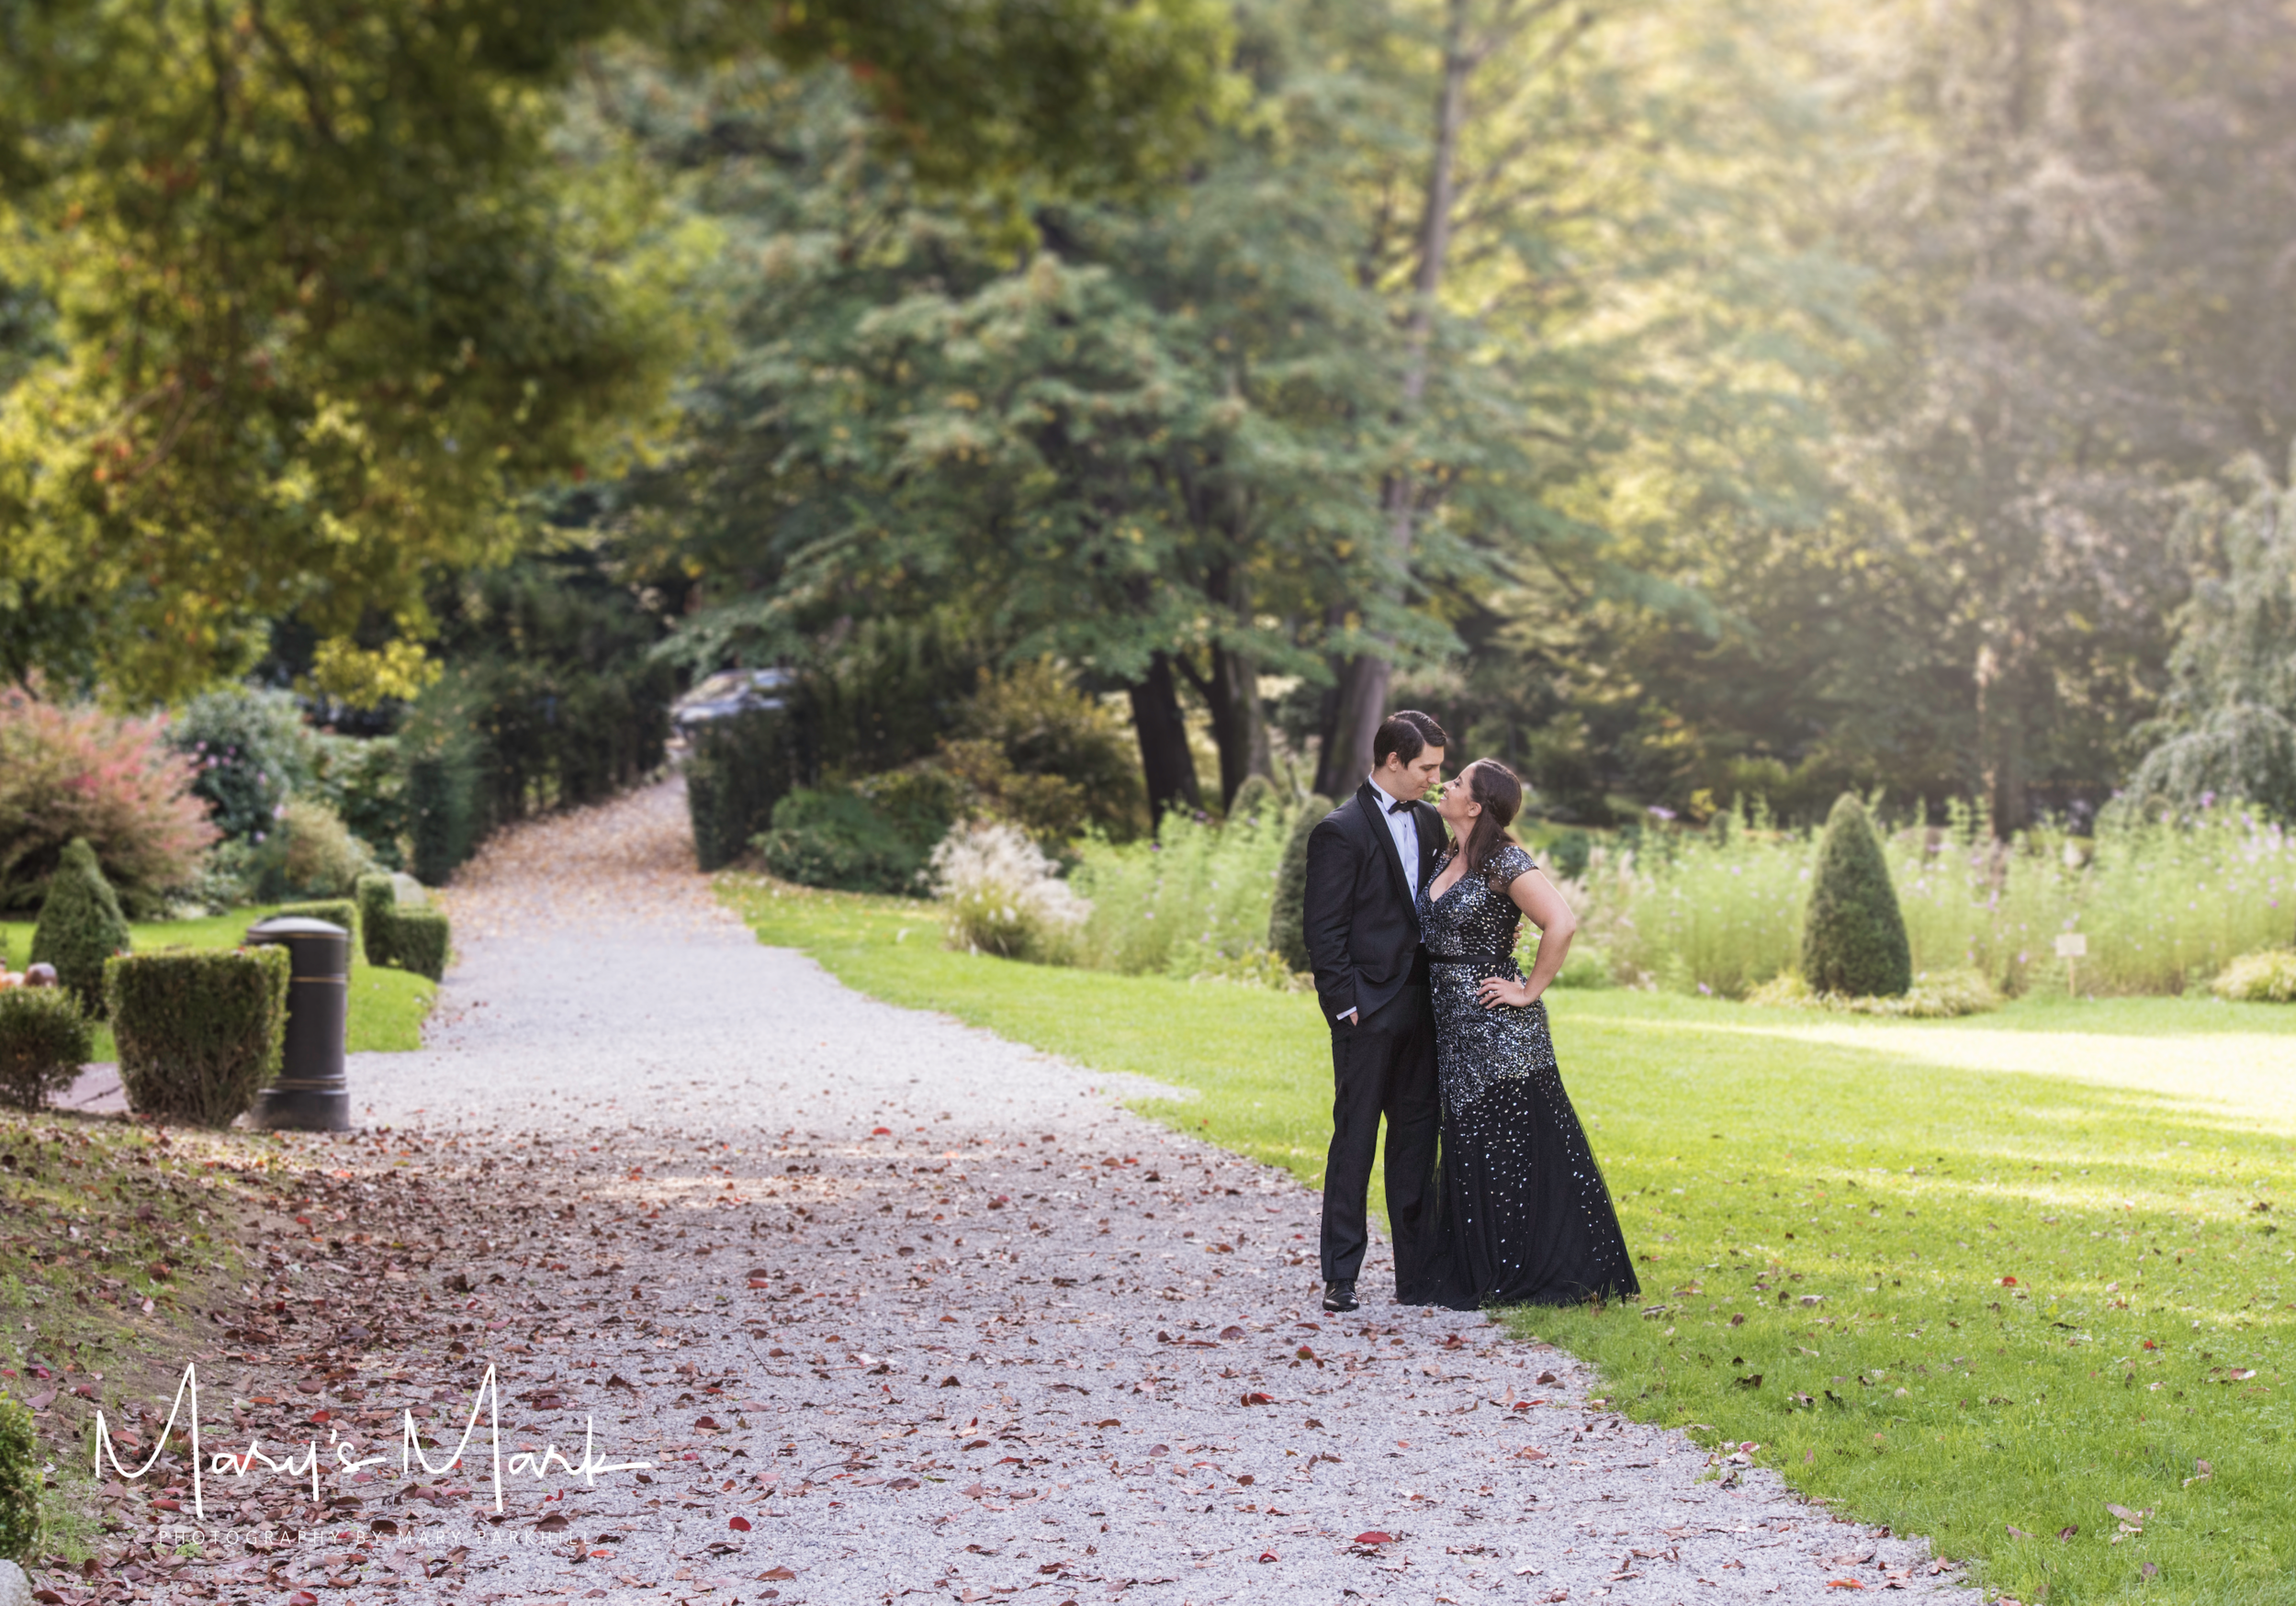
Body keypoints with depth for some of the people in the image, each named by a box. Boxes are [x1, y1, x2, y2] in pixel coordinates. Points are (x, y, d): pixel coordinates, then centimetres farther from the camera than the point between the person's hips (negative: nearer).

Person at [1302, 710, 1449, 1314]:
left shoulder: (1428, 823, 12)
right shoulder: (1340, 831, -10)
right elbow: (1324, 931, -11)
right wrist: (1346, 1005, -13)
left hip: (1419, 1005, 7)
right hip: (1368, 1011, -7)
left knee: (1417, 1134, 9)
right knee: (1355, 1137, -1)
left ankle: (1418, 1271, 15)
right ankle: (1339, 1276, 6)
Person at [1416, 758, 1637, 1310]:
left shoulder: (1504, 863, -15)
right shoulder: (1446, 859, 11)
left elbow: (1562, 923, -25)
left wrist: (1530, 990, -18)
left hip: (1498, 1029, -9)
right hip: (1453, 1024, 9)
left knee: (1512, 1146, -2)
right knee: (1469, 1147, 13)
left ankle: (1525, 1276, 7)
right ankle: (1481, 1273, 21)